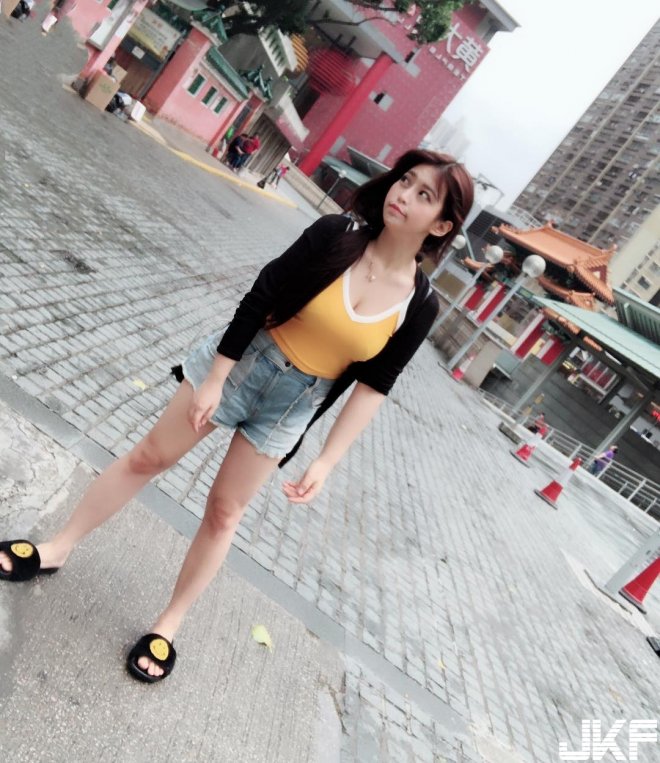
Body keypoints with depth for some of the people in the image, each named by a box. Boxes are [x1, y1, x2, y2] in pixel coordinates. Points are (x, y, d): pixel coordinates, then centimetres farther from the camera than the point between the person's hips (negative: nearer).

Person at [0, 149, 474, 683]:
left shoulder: (420, 305, -13)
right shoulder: (335, 235, -18)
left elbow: (373, 386, -9)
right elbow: (260, 299, -14)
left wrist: (328, 460, -12)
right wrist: (214, 379, -13)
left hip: (293, 403, 1)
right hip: (246, 359, 0)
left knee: (224, 513, 11)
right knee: (149, 458, 10)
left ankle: (170, 623, 33)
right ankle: (58, 549, 32)